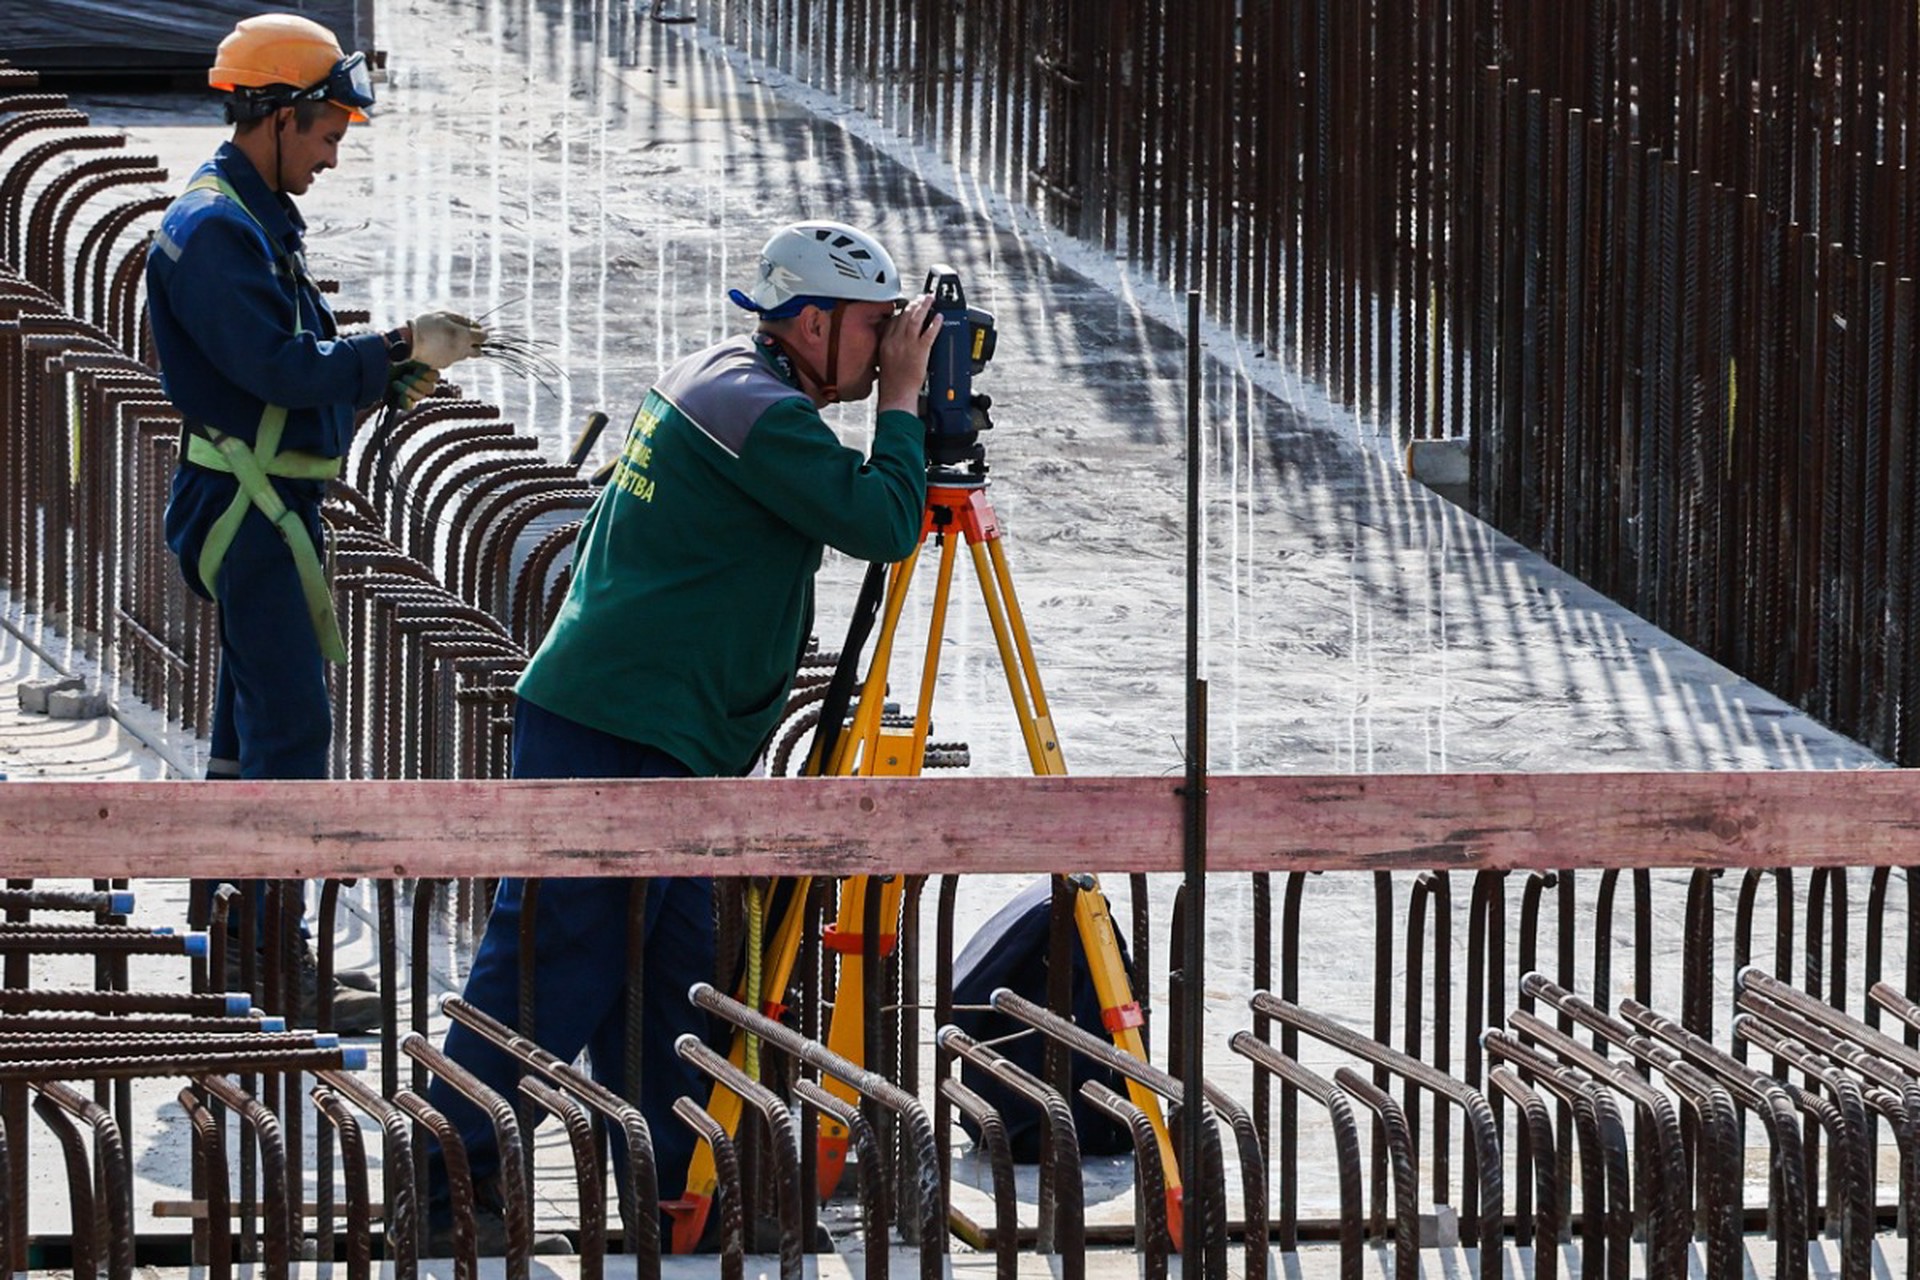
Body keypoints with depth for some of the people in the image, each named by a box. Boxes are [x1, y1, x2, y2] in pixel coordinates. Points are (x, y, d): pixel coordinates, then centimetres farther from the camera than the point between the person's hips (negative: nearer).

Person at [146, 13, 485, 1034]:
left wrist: (389, 379, 6)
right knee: (292, 723, -10)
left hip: (268, 504, 11)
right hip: (245, 505, -11)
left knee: (256, 714, 16)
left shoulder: (255, 219, 16)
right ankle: (282, 969, -10)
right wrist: (401, 350, -21)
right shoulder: (212, 230, -17)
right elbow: (281, 367, -25)